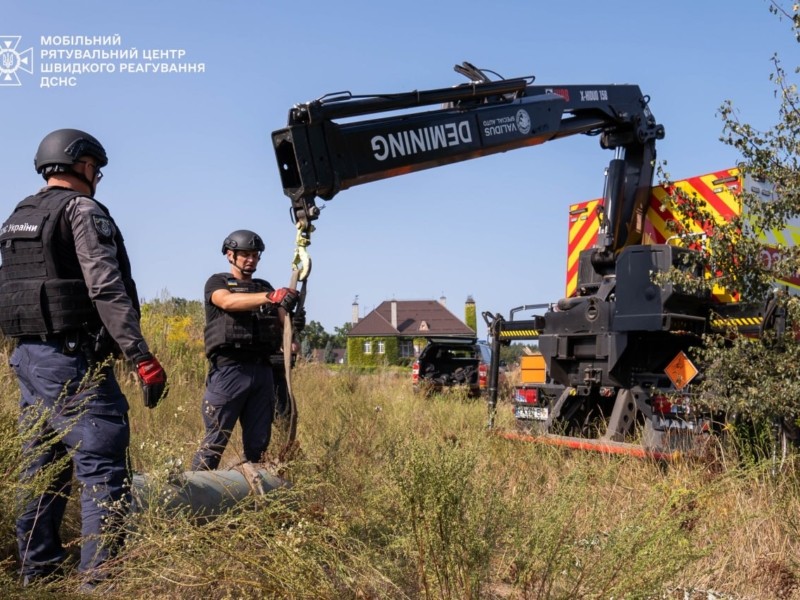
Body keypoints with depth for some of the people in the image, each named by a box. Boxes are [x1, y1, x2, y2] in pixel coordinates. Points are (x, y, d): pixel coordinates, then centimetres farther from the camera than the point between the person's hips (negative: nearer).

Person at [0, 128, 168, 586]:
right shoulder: (82, 210, -8)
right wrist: (142, 356, -23)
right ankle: (99, 579, -9)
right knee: (103, 471, -7)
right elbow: (106, 288, -19)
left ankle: (39, 573, 21)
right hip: (73, 360, -9)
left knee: (43, 471, 14)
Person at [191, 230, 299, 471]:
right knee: (216, 441, -4)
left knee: (258, 442, 7)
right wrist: (270, 297, -31)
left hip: (262, 370, 5)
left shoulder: (264, 286, 22)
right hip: (229, 369, -5)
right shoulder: (217, 282, 7)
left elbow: (281, 320, 9)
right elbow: (229, 301, -16)